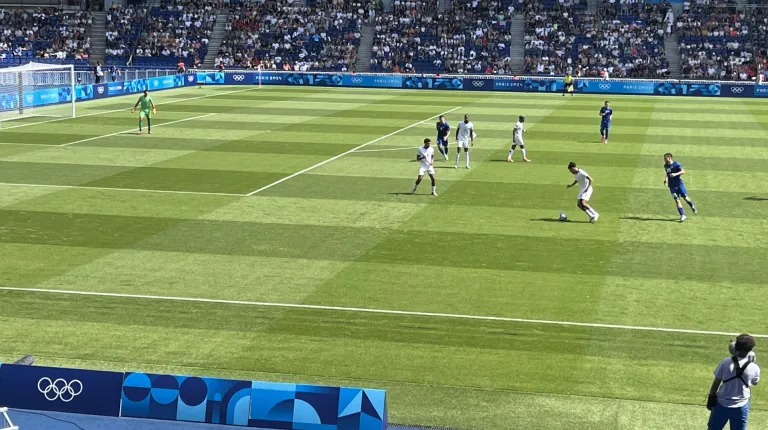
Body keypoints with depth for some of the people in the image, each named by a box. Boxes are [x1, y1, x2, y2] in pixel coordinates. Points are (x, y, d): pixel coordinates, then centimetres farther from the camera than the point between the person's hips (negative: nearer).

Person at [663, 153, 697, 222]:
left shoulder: (676, 164, -11)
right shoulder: (666, 166, 8)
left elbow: (683, 171, -18)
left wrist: (675, 174, -31)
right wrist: (666, 179, 8)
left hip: (679, 184, -4)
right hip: (672, 186, 4)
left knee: (685, 198, 2)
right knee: (677, 200, -6)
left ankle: (693, 207, 32)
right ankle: (682, 215, -6)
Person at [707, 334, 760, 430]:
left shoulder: (726, 362, -13)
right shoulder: (754, 368, -11)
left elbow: (716, 382, -5)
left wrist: (711, 397, 7)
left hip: (722, 404, 0)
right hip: (741, 407, 0)